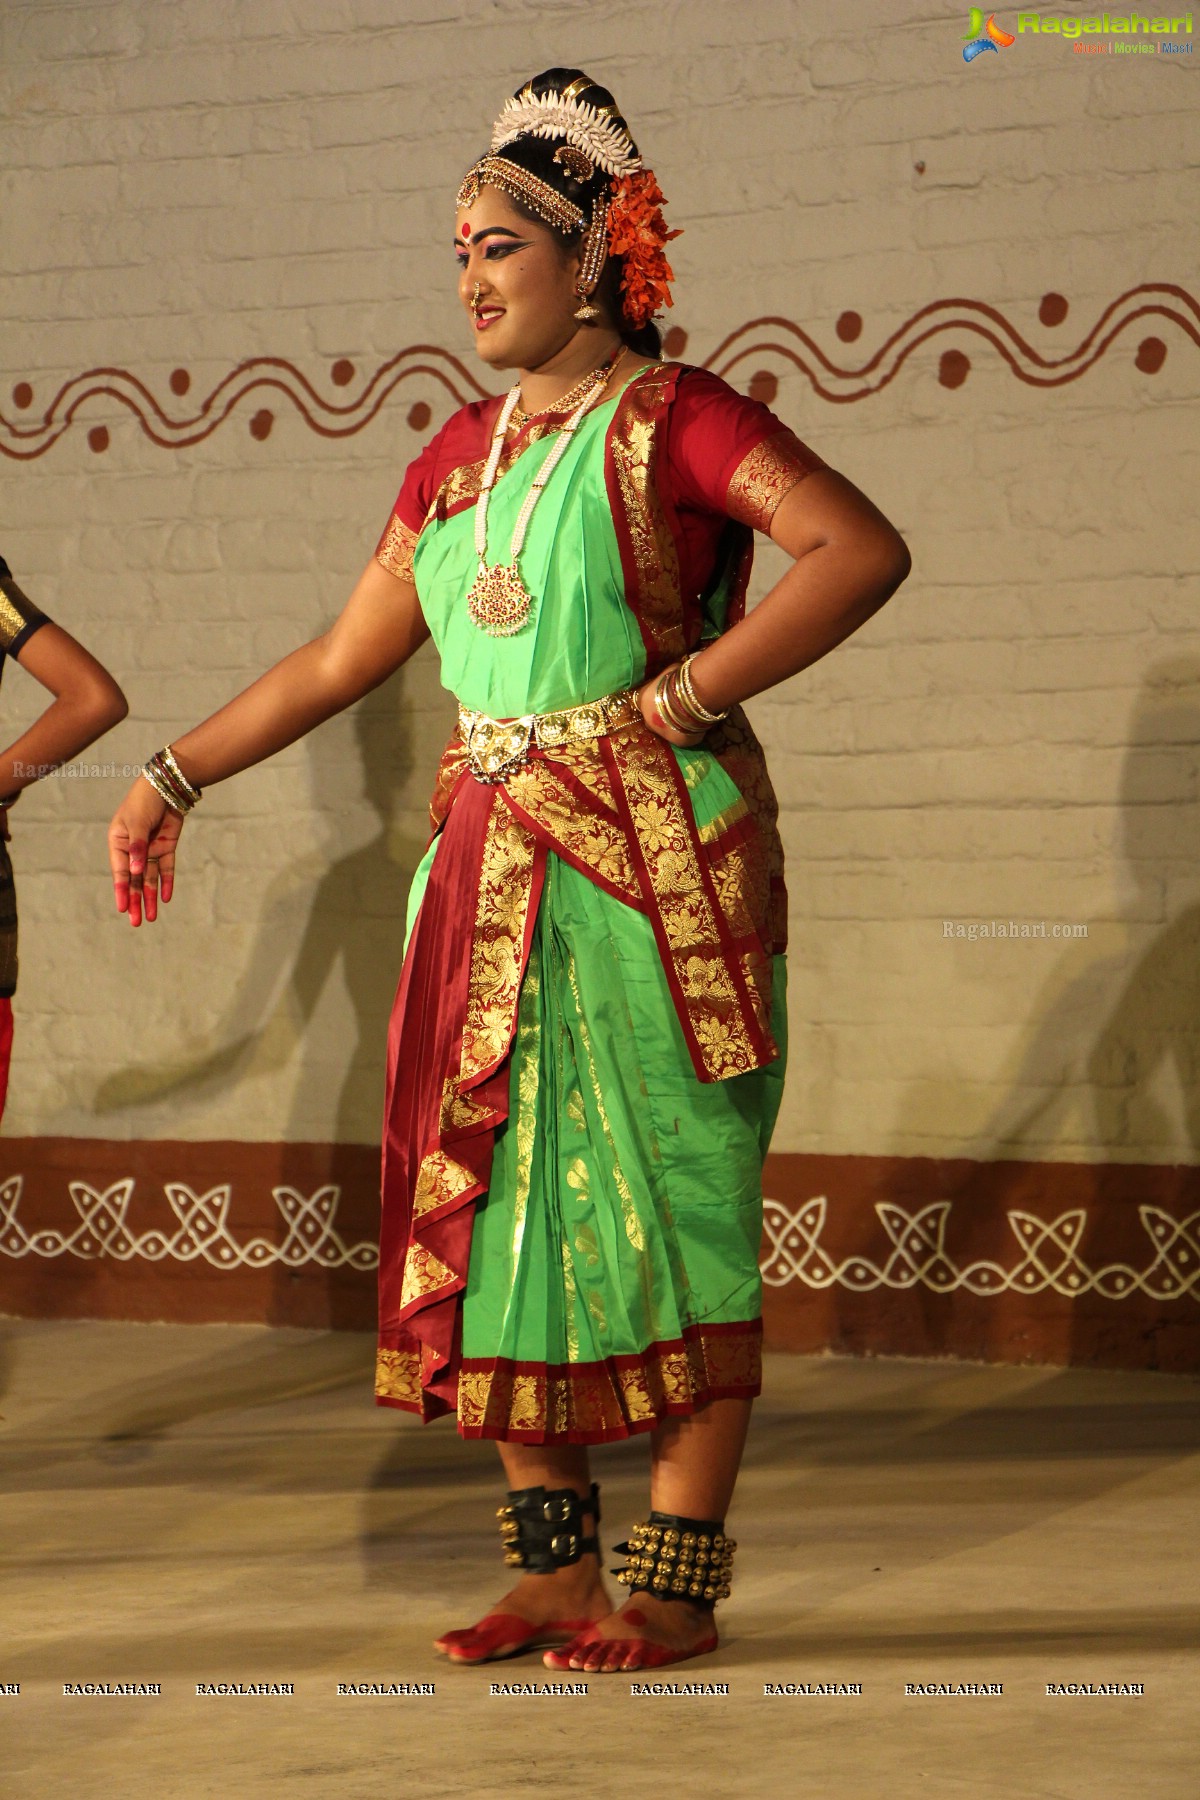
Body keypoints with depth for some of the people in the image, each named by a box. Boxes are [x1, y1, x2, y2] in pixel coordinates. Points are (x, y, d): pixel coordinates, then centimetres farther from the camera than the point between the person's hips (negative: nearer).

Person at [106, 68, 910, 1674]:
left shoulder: (673, 420, -5)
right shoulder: (459, 458, 14)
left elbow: (862, 550, -19)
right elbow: (339, 660, 20)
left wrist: (685, 695, -19)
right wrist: (174, 780, 19)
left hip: (653, 861, -7)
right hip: (497, 869, 7)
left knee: (665, 1204, -3)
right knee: (501, 1196, 6)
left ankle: (679, 1582, 3)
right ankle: (553, 1564, 14)